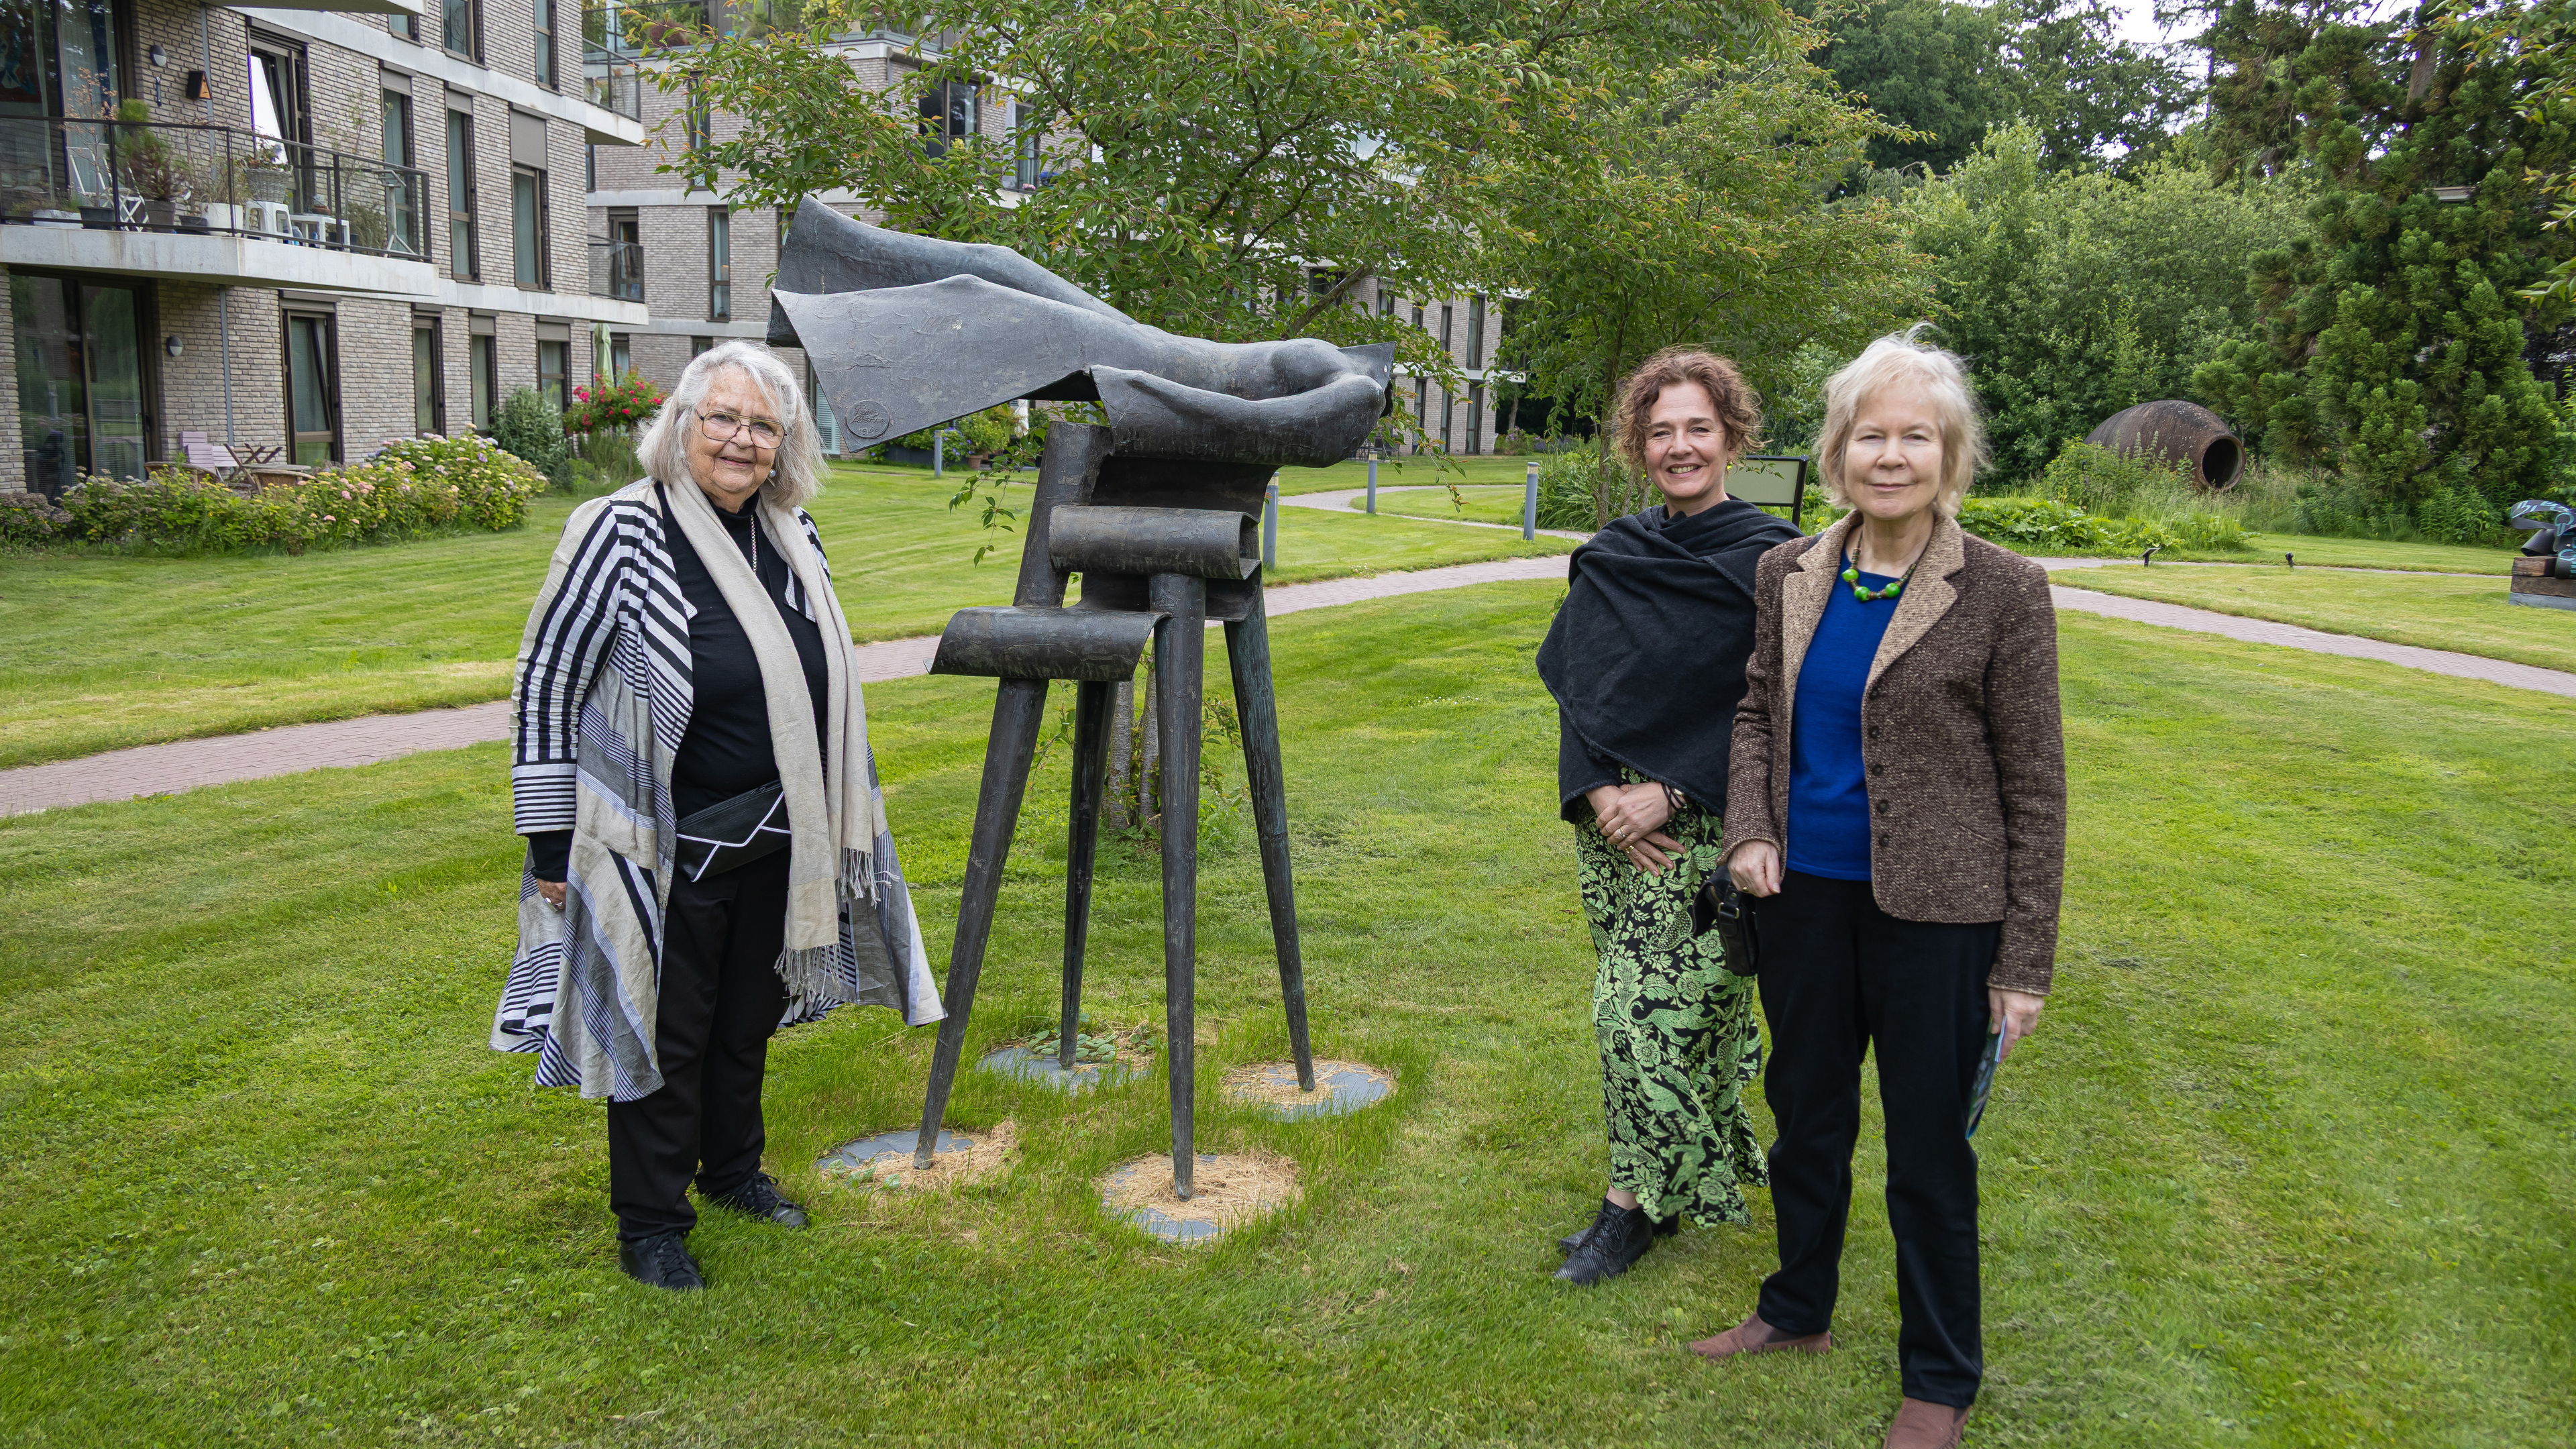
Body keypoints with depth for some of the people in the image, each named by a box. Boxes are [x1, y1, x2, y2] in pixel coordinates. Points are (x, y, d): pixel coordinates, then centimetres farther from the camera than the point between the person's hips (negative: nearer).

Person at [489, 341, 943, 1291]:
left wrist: (835, 819, 19)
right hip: (666, 854, -6)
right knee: (665, 1034, 7)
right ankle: (650, 1226, 24)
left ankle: (733, 1169, 42)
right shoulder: (622, 533, -15)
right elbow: (543, 688, -12)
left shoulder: (793, 535, 3)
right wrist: (552, 845, -12)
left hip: (775, 846, 6)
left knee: (749, 1019, 20)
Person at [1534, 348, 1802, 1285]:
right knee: (1680, 999, 12)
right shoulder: (1609, 561, 7)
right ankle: (1705, 1161, 33)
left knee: (1646, 1009, -6)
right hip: (1611, 816, 5)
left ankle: (1639, 1199, 11)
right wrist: (1596, 790, -8)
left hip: (1710, 828, -4)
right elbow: (1574, 690, 7)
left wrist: (1671, 795, -15)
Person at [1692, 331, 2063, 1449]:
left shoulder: (2002, 593, -12)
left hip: (1935, 912, -4)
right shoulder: (1790, 574, 0)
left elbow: (2033, 788, -9)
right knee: (1805, 1114, 20)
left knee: (1929, 1150, 9)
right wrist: (1750, 829, -4)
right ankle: (1799, 1310, 43)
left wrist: (2025, 962, -8)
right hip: (1806, 893, 5)